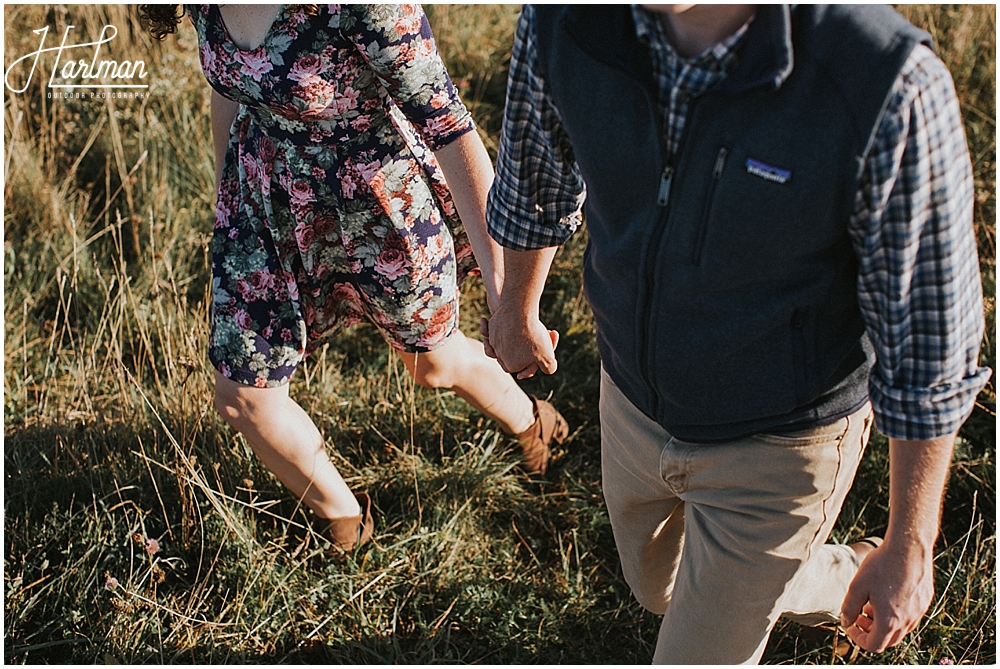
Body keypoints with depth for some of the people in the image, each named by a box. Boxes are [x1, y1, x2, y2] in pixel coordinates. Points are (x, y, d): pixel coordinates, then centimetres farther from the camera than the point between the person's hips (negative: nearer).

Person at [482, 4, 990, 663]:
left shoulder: (893, 87, -37)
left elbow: (929, 352, -21)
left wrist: (910, 548, -10)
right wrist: (518, 310, 20)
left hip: (777, 444, -5)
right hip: (634, 402, 5)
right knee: (661, 587, 32)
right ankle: (833, 580, 63)